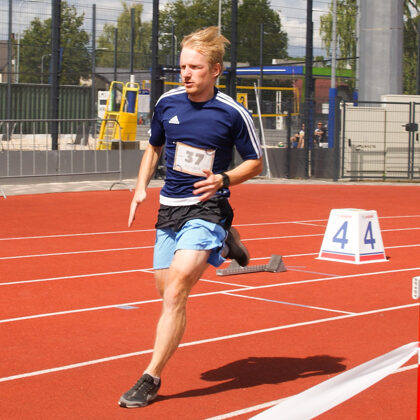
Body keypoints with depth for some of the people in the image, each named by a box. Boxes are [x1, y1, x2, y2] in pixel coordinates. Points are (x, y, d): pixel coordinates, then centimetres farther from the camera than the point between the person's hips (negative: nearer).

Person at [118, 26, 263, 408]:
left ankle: (151, 379, -11)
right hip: (169, 208, 6)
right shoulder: (167, 103, 3)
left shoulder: (233, 113, -9)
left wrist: (223, 179, -17)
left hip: (207, 208, -6)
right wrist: (141, 188, 5)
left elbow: (256, 162, 2)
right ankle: (222, 246, 38)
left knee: (174, 293, -18)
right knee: (166, 289, 12)